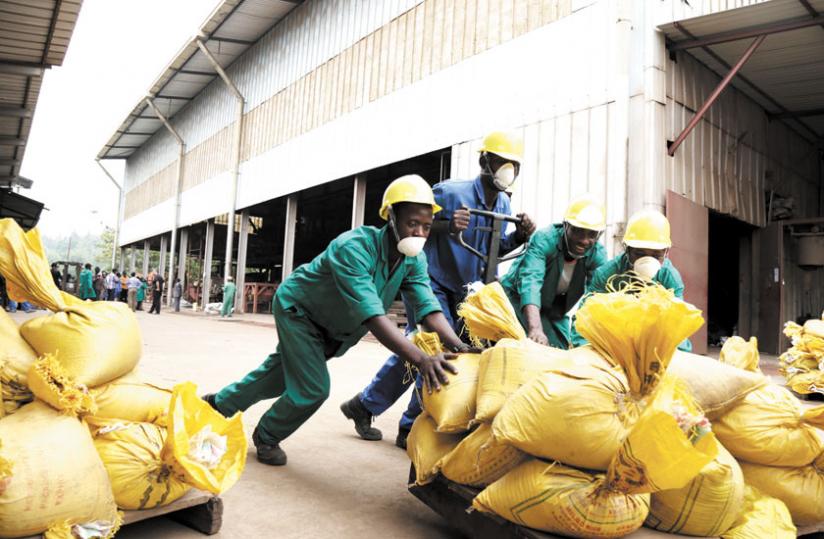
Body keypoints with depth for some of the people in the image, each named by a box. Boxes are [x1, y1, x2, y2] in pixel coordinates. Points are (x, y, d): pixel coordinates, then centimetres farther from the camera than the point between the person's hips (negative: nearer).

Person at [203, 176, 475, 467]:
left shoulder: (415, 259, -18)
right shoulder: (353, 247, -39)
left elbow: (428, 308, -26)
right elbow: (372, 314, -48)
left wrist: (458, 347, -45)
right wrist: (420, 358, -57)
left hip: (330, 326, 7)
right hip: (297, 308, -7)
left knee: (279, 374, 19)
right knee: (313, 388, -13)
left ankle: (219, 403, 45)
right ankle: (266, 437, 18)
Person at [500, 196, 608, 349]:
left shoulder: (598, 256, -19)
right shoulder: (544, 240, -33)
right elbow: (530, 282, -47)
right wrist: (535, 329, -63)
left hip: (554, 310, 5)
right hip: (519, 297, -5)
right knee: (537, 348, -23)